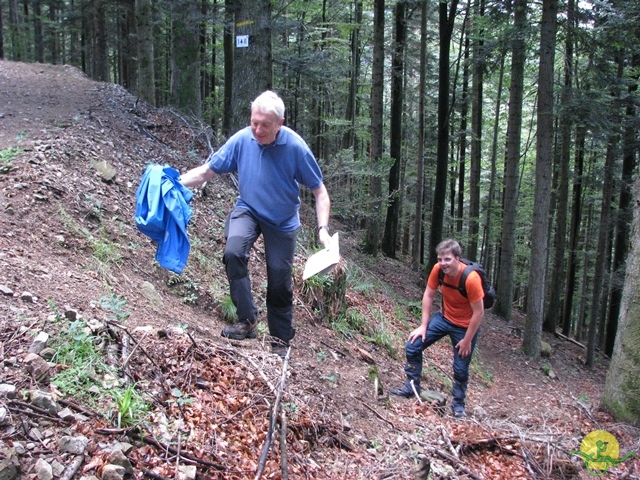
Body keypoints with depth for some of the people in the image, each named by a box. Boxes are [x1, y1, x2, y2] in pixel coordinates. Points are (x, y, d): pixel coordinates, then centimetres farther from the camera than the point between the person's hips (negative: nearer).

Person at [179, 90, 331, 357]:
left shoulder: (295, 147, -24)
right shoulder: (241, 140, -17)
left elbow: (319, 191, -16)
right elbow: (206, 171, -8)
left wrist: (323, 229, -27)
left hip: (283, 221, -1)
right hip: (248, 210, 1)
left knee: (280, 281, 4)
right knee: (233, 253, -28)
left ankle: (281, 339, 26)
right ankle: (247, 321, -16)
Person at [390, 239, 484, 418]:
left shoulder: (471, 278, -32)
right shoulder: (438, 269, -17)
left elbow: (478, 312, -24)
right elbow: (428, 295, -4)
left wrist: (467, 340, -17)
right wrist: (423, 326, -4)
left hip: (465, 326, -5)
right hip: (444, 317, 5)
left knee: (461, 368, 4)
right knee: (413, 346, -3)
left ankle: (458, 404, 27)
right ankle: (411, 387, 13)